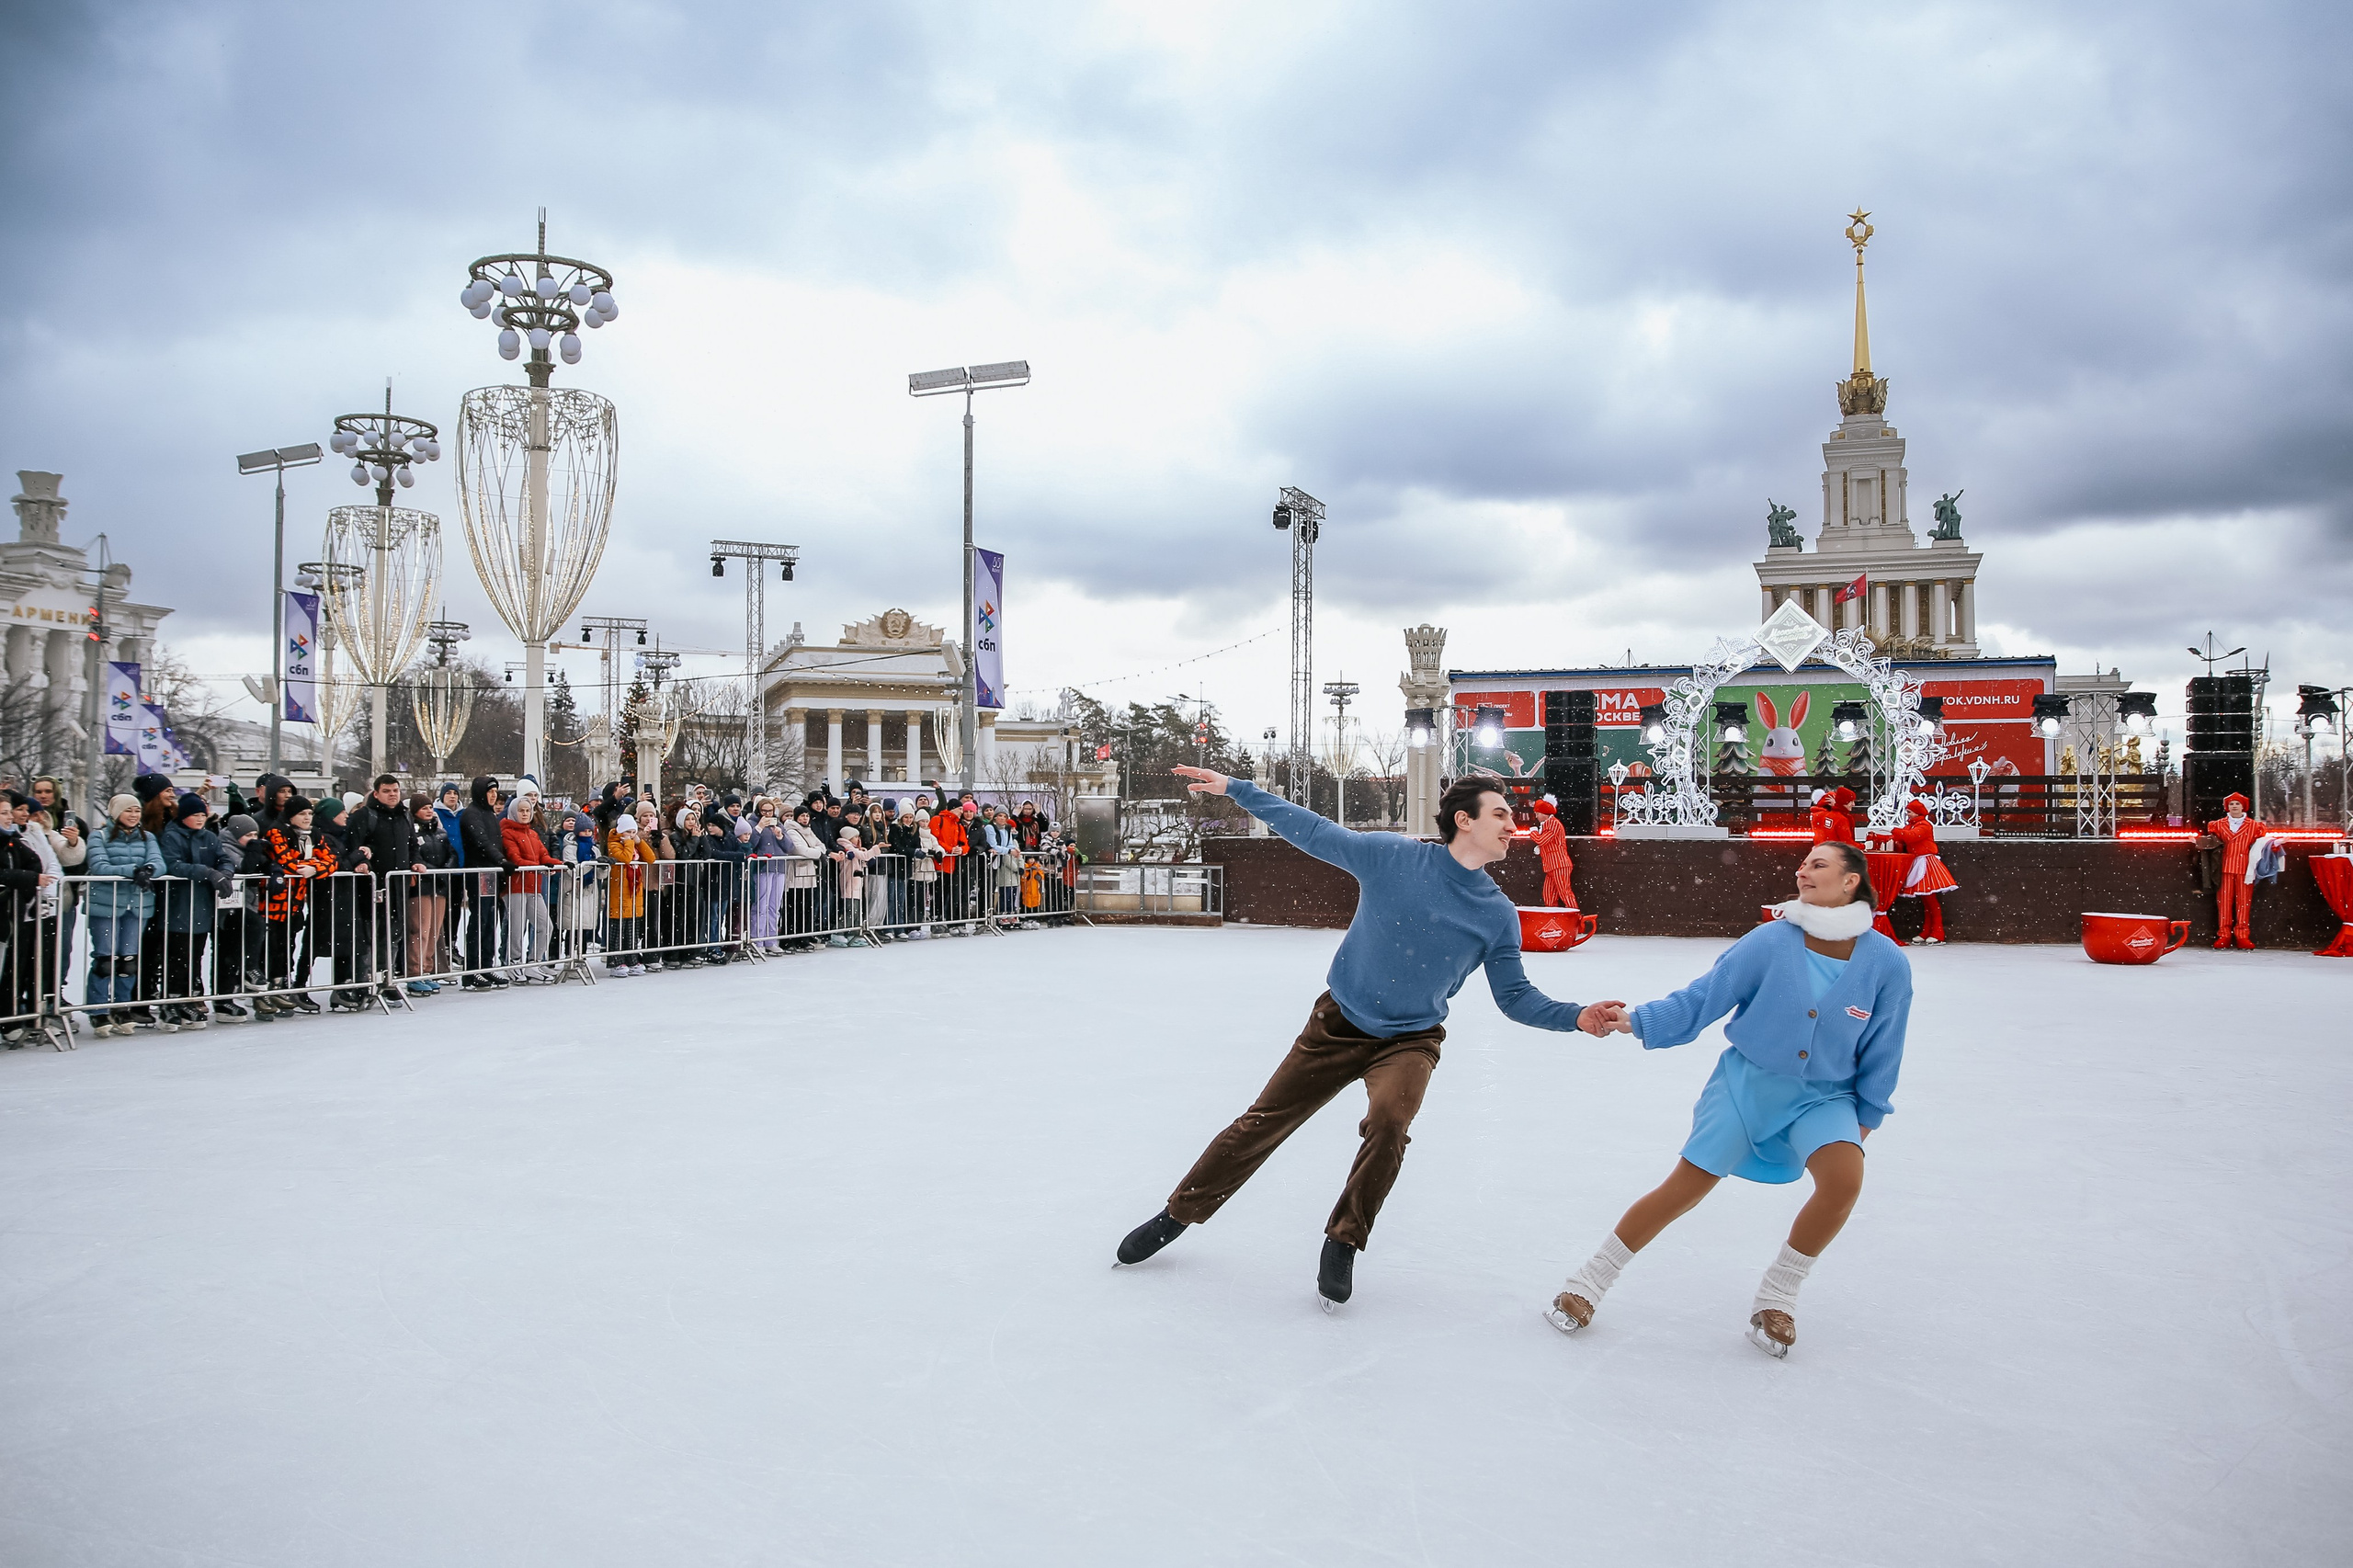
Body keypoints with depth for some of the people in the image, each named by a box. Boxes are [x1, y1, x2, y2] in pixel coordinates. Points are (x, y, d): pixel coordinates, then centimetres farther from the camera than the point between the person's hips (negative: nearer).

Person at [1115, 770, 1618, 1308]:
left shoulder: (1498, 914, -6)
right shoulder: (1394, 855, -13)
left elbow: (1515, 996, 0)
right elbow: (1314, 831, -6)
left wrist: (1576, 1017, -16)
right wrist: (1234, 788, -7)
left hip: (1410, 1041, 1)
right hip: (1339, 1023, 0)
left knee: (1389, 1120, -29)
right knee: (1258, 1126, 3)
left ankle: (1343, 1242, -6)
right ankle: (1178, 1214, 25)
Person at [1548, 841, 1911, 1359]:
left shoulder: (1888, 963, -12)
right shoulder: (1770, 941, -16)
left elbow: (1882, 1050, 0)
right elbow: (1703, 997, -12)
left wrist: (1866, 1114, 9)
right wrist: (1641, 1021, -22)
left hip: (1824, 1096, 1)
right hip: (1746, 1082, -1)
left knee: (1845, 1177, -25)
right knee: (1685, 1188, -3)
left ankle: (1778, 1294, -1)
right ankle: (1591, 1280, 14)